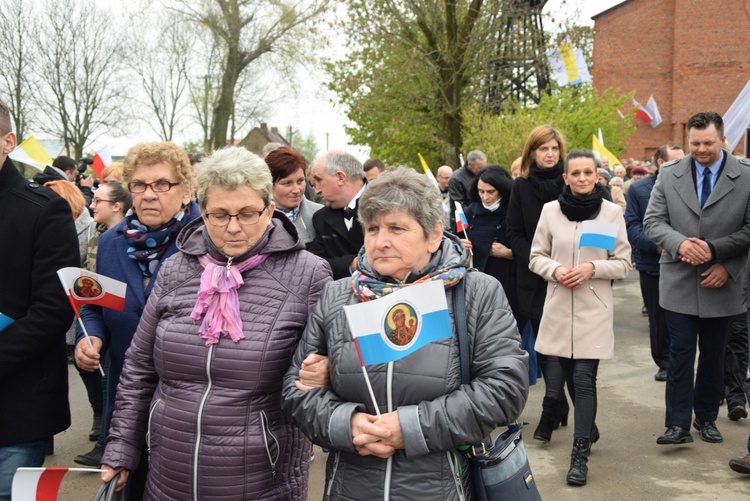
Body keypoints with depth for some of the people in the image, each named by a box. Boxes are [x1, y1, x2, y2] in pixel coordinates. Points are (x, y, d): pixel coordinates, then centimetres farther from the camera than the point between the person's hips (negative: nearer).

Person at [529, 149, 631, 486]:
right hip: (559, 306, 3)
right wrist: (555, 269, -14)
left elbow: (624, 263, 0)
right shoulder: (550, 210, 0)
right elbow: (536, 257, 6)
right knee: (570, 375, 13)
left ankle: (580, 453, 2)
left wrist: (593, 267, -17)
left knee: (584, 379, -7)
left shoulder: (612, 212, -4)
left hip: (594, 308, -2)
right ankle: (588, 427, 39)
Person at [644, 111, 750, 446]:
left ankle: (707, 418, 26)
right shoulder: (669, 177, 2)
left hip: (721, 283, 0)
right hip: (679, 283, 0)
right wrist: (680, 243, -18)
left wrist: (721, 258, -15)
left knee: (714, 356, 12)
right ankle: (678, 424, 5)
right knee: (680, 354, 1)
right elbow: (652, 221, 0)